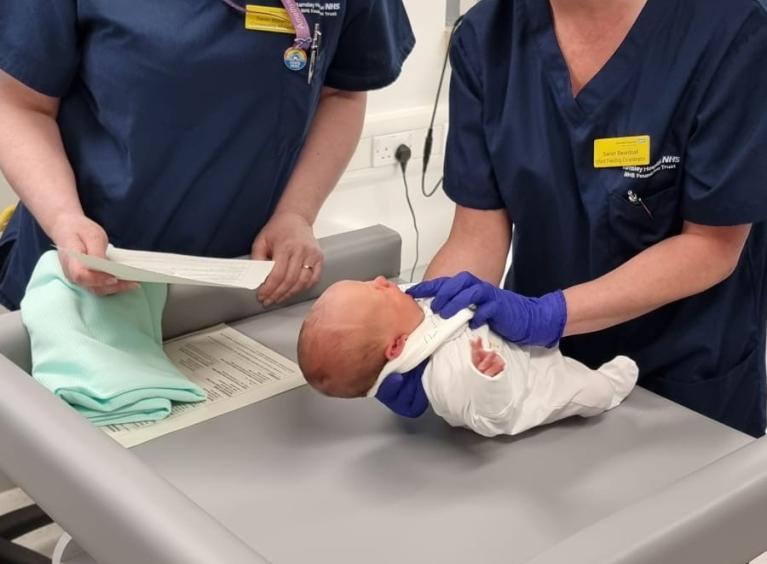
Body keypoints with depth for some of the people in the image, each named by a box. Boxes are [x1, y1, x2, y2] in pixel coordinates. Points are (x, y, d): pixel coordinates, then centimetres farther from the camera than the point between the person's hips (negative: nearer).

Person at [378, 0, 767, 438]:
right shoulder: (487, 35, -12)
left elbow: (713, 245, -21)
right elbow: (478, 234, -12)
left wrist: (546, 315, -31)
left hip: (686, 377, -3)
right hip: (539, 360, 3)